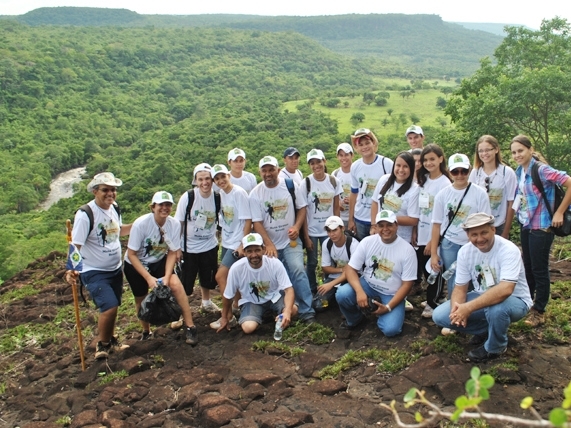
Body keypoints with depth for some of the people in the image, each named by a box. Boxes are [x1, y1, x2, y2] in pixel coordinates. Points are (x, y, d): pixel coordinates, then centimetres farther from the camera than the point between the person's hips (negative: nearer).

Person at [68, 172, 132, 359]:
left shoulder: (114, 208, 0)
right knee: (109, 307, -15)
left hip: (115, 269, 7)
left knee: (111, 308, 17)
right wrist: (71, 269, -39)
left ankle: (110, 341, 38)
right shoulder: (85, 214, -22)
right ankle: (102, 345, 9)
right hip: (94, 272, -7)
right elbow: (75, 245, -25)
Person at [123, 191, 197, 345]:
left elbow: (172, 253, -10)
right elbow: (131, 254, -22)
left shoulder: (174, 224, -19)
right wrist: (148, 277, -28)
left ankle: (190, 327, -11)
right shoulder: (141, 224, -27)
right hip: (135, 264, -1)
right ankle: (146, 332, 40)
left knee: (176, 285, -22)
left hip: (159, 262, 1)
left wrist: (167, 277, -23)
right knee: (141, 299, 11)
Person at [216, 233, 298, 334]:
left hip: (274, 297, 1)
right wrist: (224, 318, 6)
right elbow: (228, 296, -7)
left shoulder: (275, 263, -25)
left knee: (293, 310, -28)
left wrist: (287, 311, -45)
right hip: (250, 302, 0)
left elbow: (289, 289, -26)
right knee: (248, 328, -28)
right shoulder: (236, 268, -24)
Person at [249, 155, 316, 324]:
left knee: (297, 270, -20)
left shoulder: (291, 186, -4)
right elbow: (257, 222, -9)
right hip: (269, 244, 1)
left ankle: (307, 311, -14)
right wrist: (269, 244, -18)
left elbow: (302, 208, 4)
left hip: (291, 241, -1)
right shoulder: (255, 194, -7)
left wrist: (297, 227, -14)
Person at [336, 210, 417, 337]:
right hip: (368, 286, 2)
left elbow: (407, 284, -11)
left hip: (392, 295, -2)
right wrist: (359, 292, -27)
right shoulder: (367, 242, -8)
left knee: (390, 329, -25)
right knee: (342, 294, -27)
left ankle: (383, 314, 13)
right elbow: (350, 269, -9)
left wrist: (388, 307, -20)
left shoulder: (407, 250, -14)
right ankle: (355, 319, 7)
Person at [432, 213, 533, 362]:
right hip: (482, 297, 5)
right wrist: (457, 309, -29)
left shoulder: (508, 250, -26)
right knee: (439, 316, -11)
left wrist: (468, 308, -44)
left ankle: (495, 347, -7)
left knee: (496, 308, -40)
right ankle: (486, 329, 11)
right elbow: (460, 288, -6)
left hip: (514, 300, -5)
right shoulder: (465, 251, -9)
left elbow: (505, 290, -40)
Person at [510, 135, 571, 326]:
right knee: (527, 267, 18)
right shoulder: (519, 172, 4)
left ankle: (539, 312, 15)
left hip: (541, 227, -7)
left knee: (539, 270, 3)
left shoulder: (541, 170, -18)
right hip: (525, 225, 7)